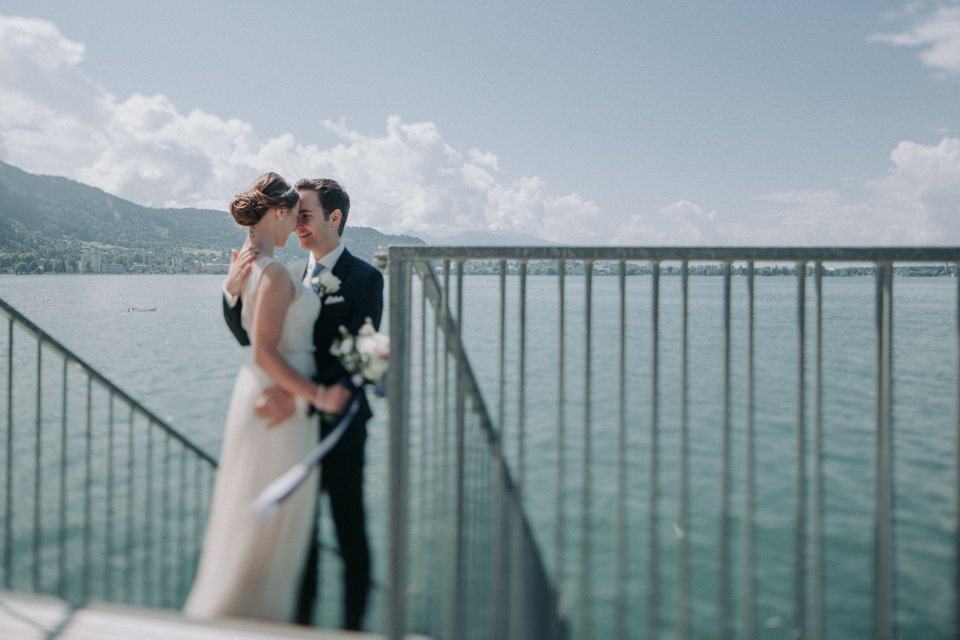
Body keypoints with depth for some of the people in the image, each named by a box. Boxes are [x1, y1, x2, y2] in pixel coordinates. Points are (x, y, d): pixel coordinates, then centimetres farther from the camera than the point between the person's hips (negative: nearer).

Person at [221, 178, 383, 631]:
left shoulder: (364, 279, -10)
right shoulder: (290, 275, 8)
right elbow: (249, 336, 6)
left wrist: (298, 394, -31)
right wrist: (232, 291, -14)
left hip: (339, 425, -5)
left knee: (350, 533, 7)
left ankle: (353, 626, 23)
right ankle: (301, 621, 31)